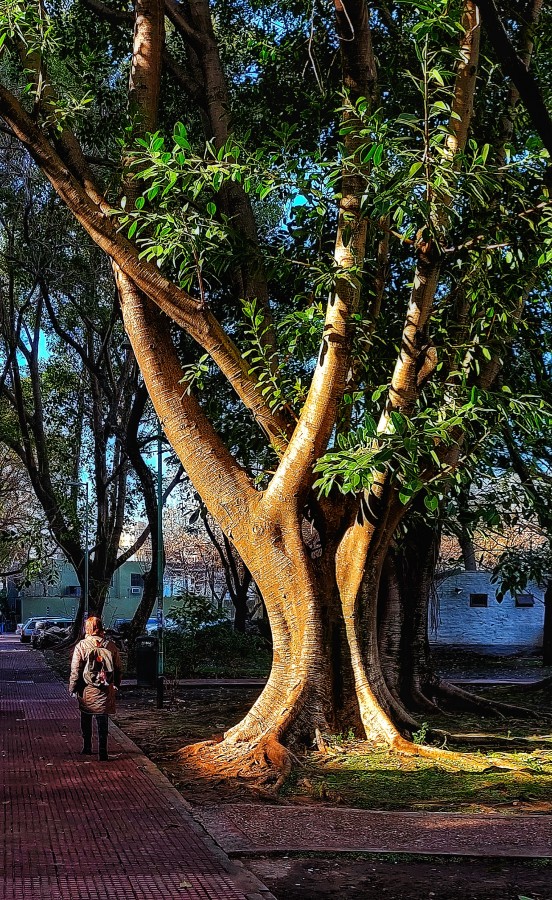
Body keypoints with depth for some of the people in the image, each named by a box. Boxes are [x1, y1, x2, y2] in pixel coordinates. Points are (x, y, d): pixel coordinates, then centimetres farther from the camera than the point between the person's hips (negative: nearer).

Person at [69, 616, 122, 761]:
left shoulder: (81, 646, -9)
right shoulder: (110, 646, -1)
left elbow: (75, 671, -9)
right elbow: (119, 669, 6)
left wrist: (72, 688, 3)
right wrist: (116, 686, 20)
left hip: (87, 692, -1)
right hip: (105, 692, 1)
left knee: (86, 719, 17)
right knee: (103, 721, 5)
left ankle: (87, 747, 26)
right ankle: (102, 751, 0)